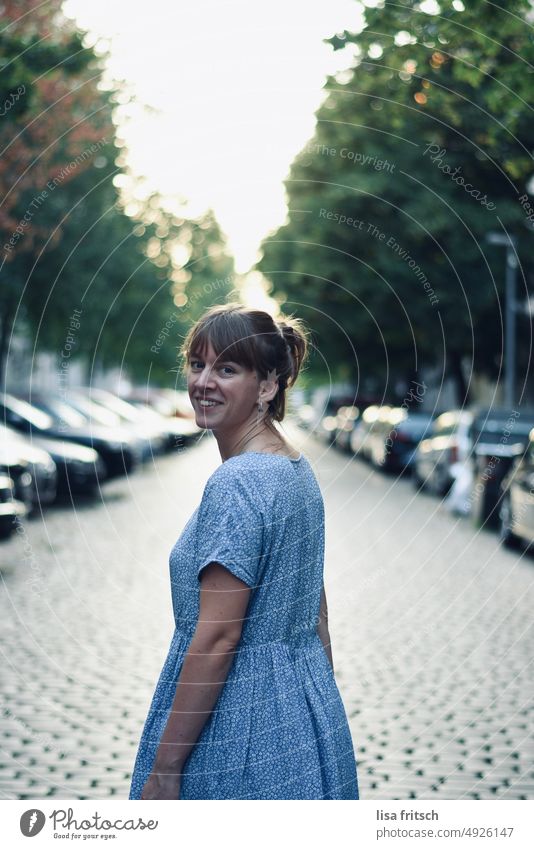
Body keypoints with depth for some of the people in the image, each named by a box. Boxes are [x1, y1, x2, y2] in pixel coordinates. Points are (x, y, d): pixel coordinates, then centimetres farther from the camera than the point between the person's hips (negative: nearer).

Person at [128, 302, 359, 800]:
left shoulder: (236, 485, -21)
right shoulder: (298, 469, 7)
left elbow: (217, 638, -22)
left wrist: (164, 770, -17)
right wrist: (319, 712, 21)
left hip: (237, 726, -9)